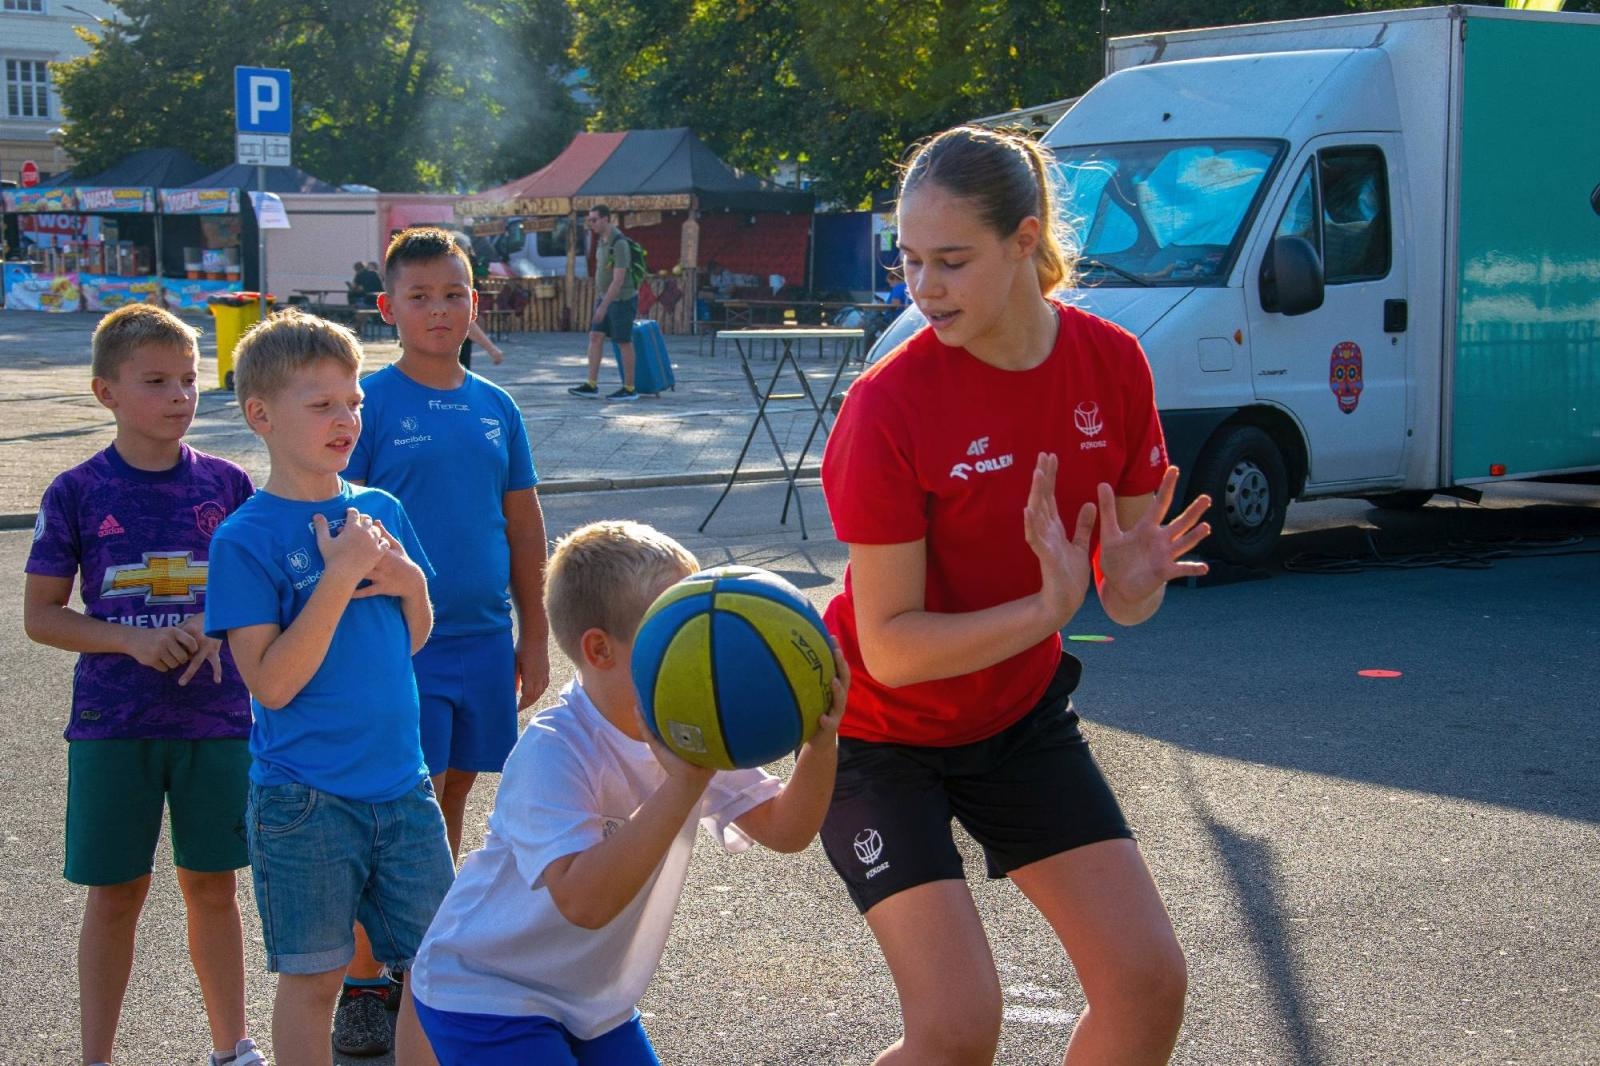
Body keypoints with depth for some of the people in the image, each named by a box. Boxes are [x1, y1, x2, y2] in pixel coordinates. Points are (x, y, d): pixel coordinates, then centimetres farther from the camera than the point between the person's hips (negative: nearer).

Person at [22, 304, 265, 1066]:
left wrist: (217, 626, -14)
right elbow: (40, 615, -3)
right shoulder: (77, 494, -6)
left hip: (216, 719, 2)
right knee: (115, 893, 7)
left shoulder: (227, 485, -1)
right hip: (112, 725, -1)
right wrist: (133, 639, -17)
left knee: (211, 886, 11)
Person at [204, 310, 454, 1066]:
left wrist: (412, 585, -7)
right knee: (313, 977, 6)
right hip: (304, 799, -5)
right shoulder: (247, 538, -11)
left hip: (402, 784, 5)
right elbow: (272, 683, -18)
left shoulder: (382, 511, 5)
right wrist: (340, 577, -23)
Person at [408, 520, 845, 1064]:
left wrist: (820, 744, -26)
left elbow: (786, 830, -8)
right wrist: (682, 786, -47)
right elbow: (584, 902, -42)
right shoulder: (552, 753, -29)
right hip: (487, 997, -8)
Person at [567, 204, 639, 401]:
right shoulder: (602, 239, 7)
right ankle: (591, 386, 1)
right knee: (595, 337, 2)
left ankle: (629, 389, 8)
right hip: (606, 297, 9)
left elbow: (618, 280, -25)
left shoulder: (619, 244, -22)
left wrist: (603, 306, -27)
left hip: (623, 299, -9)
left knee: (624, 342, -1)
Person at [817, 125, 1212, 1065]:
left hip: (1019, 710, 5)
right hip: (880, 732, -5)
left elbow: (1123, 598, -2)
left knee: (1150, 980, 0)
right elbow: (888, 647, -25)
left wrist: (1134, 581, -26)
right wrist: (1048, 607, -37)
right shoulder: (889, 404, -25)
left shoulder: (1112, 364, -11)